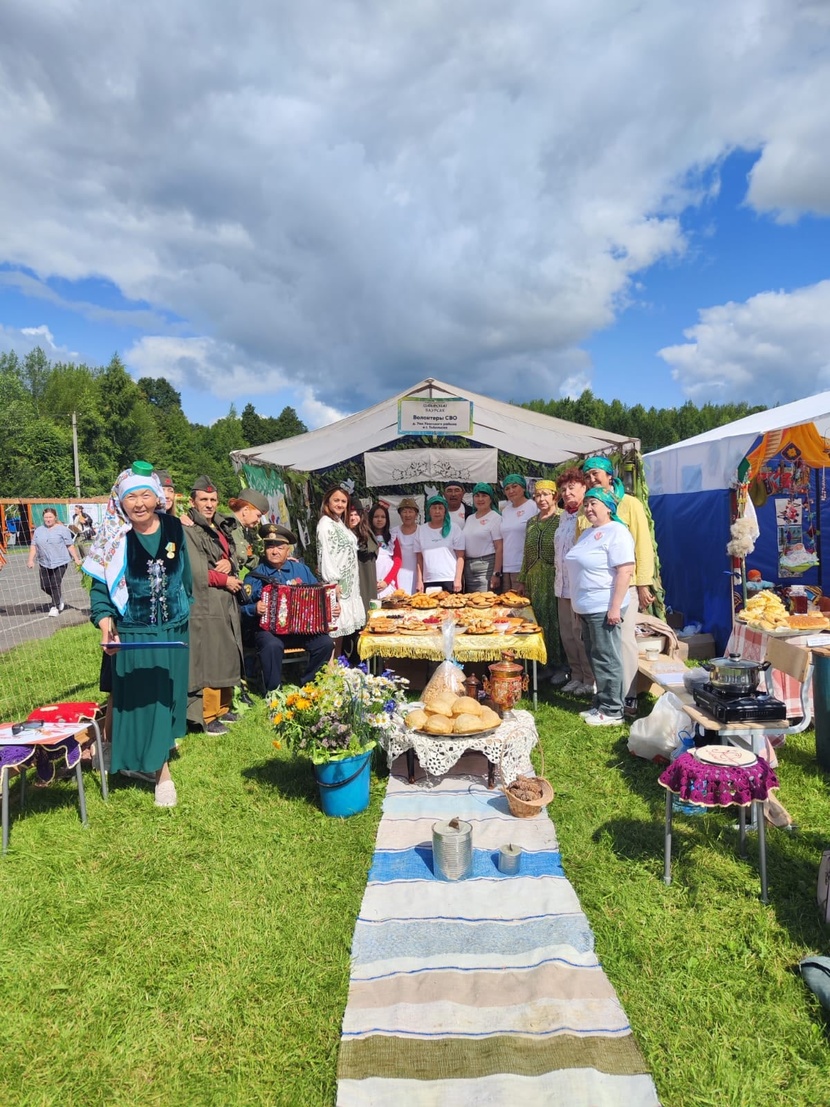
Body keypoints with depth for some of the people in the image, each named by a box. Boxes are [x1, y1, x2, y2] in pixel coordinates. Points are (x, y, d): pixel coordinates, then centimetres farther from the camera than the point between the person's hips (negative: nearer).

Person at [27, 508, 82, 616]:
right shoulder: (38, 530, 11)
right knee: (44, 586, 5)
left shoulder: (62, 529, -3)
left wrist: (76, 558, -6)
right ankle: (58, 599, 31)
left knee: (56, 584, -9)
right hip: (44, 563, 5)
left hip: (60, 562, -5)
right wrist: (31, 560, -1)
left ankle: (54, 607, 2)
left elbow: (70, 545, -3)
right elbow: (34, 546, 10)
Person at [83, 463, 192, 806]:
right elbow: (99, 588, -10)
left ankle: (161, 748, 37)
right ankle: (161, 771, 14)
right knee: (141, 699, 2)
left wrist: (187, 611, 14)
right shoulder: (113, 538, -11)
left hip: (173, 632, 3)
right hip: (133, 635, -3)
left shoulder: (174, 528, -3)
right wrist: (106, 627, -23)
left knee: (168, 695, 14)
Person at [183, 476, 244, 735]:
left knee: (227, 658, 13)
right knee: (208, 661, -6)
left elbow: (233, 554, 19)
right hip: (204, 604, -8)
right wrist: (225, 580, -7)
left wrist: (229, 562, -4)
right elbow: (196, 572, -17)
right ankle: (206, 717, 4)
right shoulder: (187, 531, -11)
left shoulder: (220, 526, 15)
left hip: (226, 602, 8)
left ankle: (222, 708, 25)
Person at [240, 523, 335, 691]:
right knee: (272, 645, -35)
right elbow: (242, 606, 1)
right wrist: (255, 609, -19)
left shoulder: (301, 569, 13)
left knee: (325, 643, -19)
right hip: (268, 629, -3)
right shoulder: (255, 575, 3)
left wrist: (332, 607, 2)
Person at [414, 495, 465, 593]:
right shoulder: (421, 530, 11)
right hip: (429, 581, 2)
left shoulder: (454, 529, 4)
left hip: (451, 580, -2)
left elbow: (460, 557, 0)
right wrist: (419, 581, 3)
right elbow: (419, 559, 10)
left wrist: (458, 579, -8)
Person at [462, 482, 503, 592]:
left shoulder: (495, 518, -4)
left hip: (487, 566, -6)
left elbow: (500, 548, -11)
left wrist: (496, 574, -17)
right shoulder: (469, 518, 16)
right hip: (468, 567, 6)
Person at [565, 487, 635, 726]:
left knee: (606, 660, -3)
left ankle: (612, 711, 7)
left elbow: (626, 571, -20)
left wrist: (615, 607, -23)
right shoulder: (588, 532, 16)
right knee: (595, 658, 15)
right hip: (587, 608, 9)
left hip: (603, 609, -9)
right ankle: (601, 704, 26)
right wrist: (579, 603, 20)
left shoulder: (616, 532, -13)